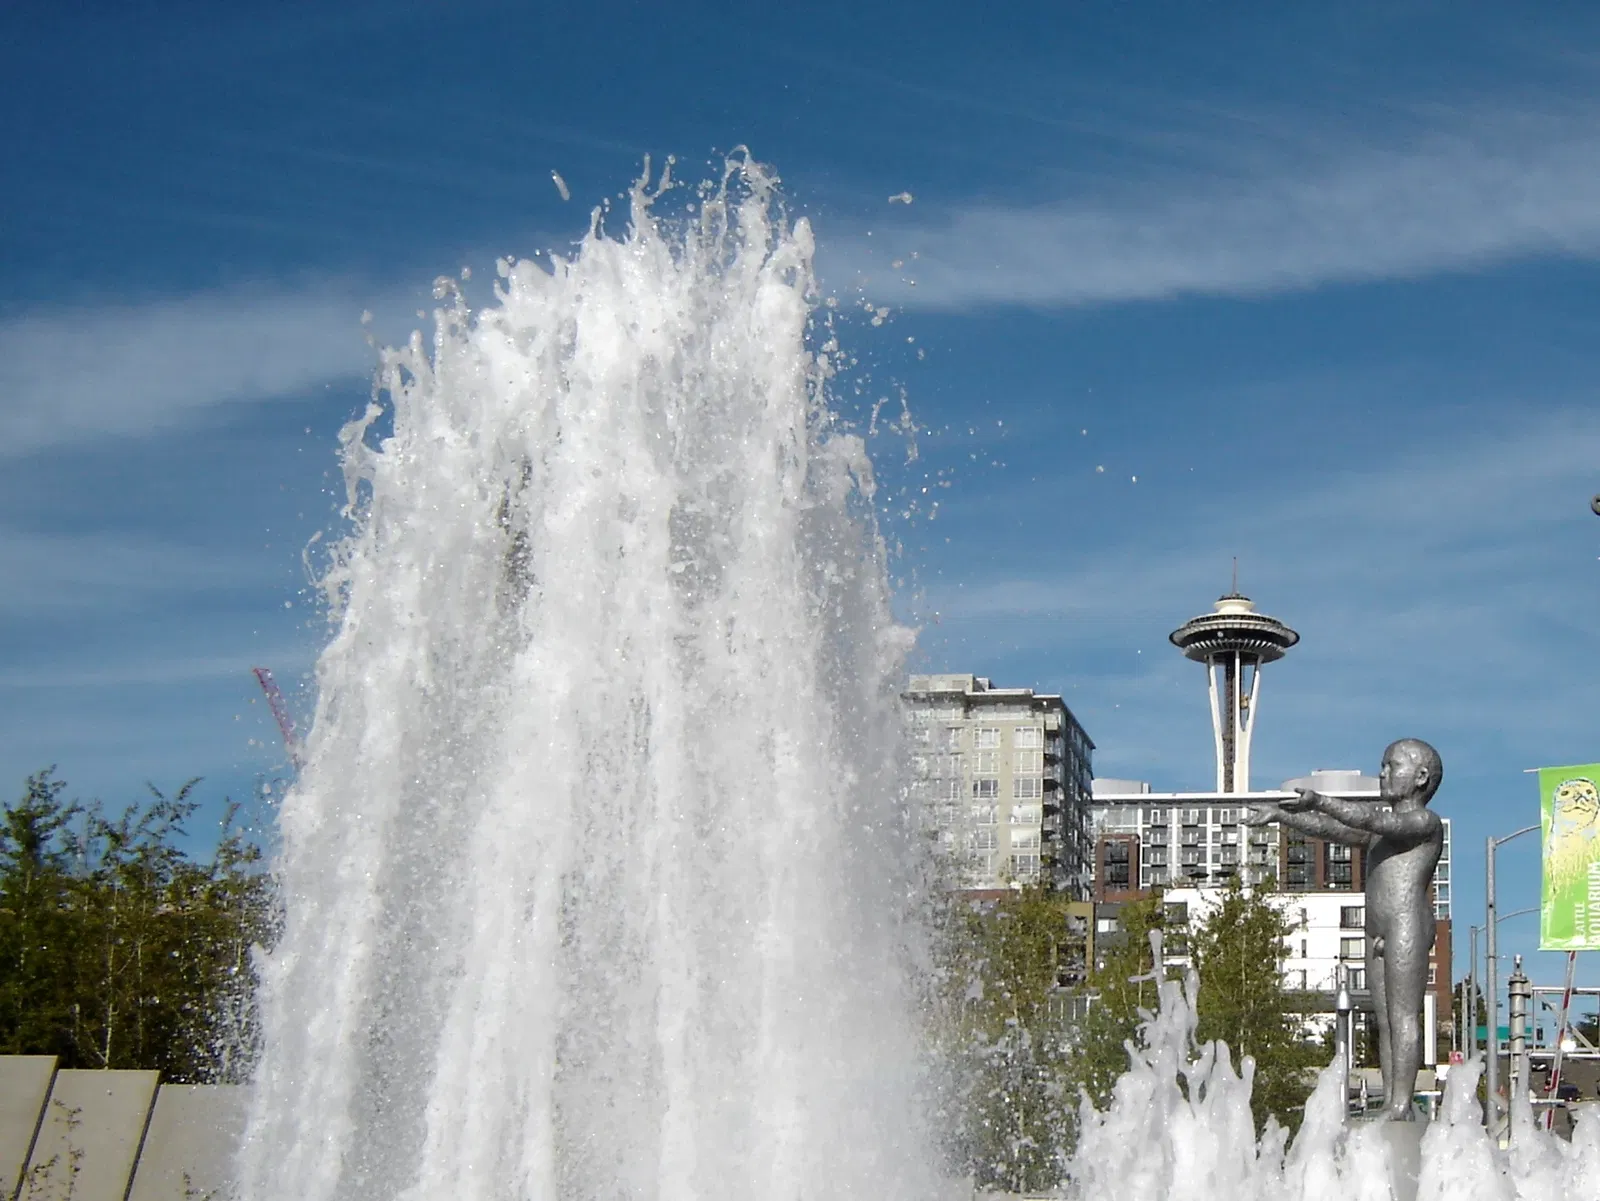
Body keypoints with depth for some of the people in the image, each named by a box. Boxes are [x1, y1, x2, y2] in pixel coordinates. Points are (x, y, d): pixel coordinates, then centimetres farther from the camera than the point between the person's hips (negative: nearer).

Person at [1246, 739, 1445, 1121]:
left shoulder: (1425, 822, -2)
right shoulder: (1384, 828, 25)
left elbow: (1372, 820, -18)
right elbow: (1331, 830, 23)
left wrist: (1319, 801, -27)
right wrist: (1279, 816, 14)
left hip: (1407, 926, -9)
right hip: (1378, 932, 9)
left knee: (1404, 1017, -12)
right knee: (1385, 1021, 3)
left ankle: (1401, 1106, -17)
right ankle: (1390, 1105, 1)